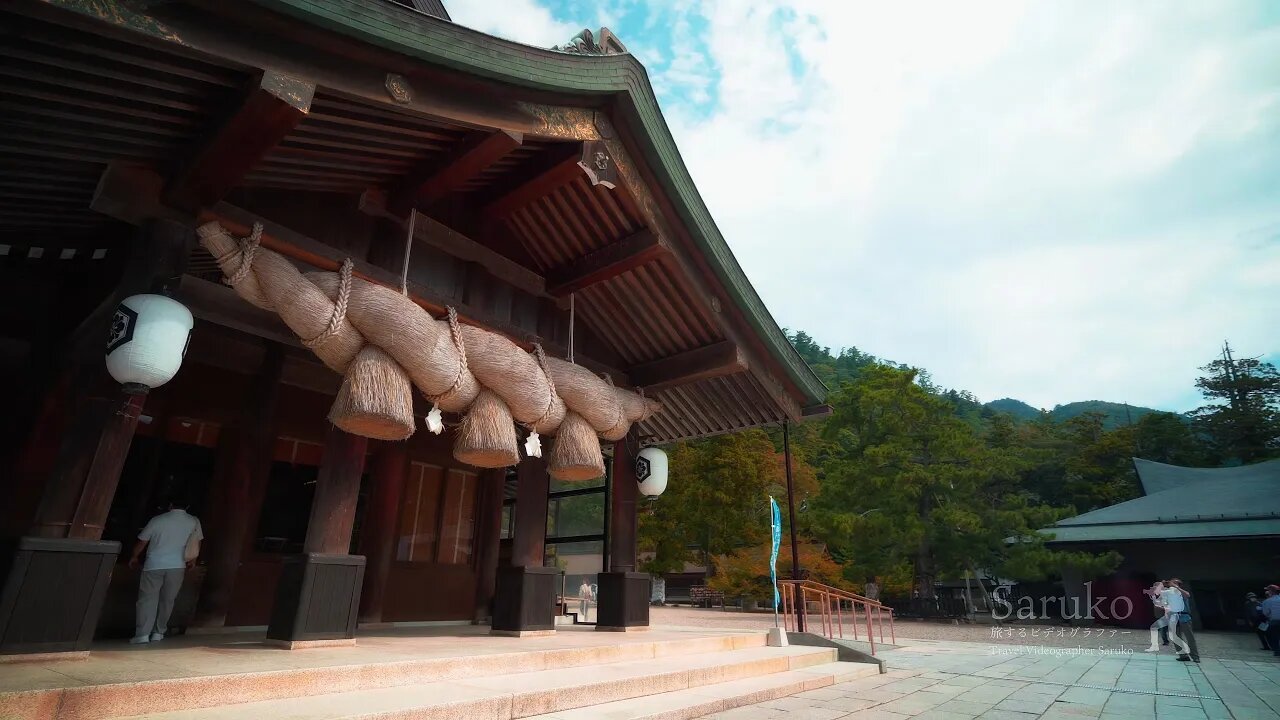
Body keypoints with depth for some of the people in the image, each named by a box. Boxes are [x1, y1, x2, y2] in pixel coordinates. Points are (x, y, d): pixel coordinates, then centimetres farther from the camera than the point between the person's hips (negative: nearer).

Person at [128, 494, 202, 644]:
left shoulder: (157, 520, -3)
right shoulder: (194, 522, 2)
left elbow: (142, 541, 7)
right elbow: (197, 543, 13)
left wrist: (134, 557, 25)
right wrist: (192, 560, 29)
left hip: (154, 565, -1)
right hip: (177, 566, 2)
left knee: (147, 598, 3)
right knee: (167, 600, 12)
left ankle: (142, 634, -4)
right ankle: (158, 633, 16)